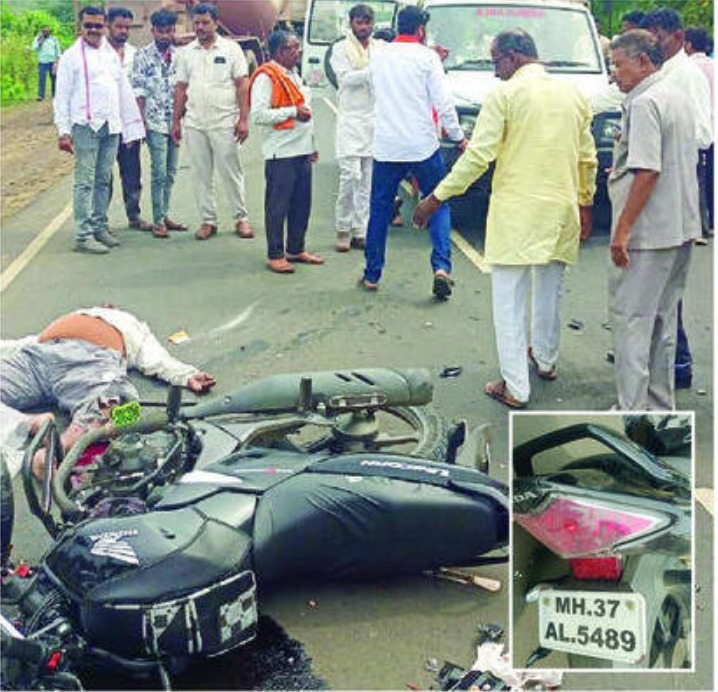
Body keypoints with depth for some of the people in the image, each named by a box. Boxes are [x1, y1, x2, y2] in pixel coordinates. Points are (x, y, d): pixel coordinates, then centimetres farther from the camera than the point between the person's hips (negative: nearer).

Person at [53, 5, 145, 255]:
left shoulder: (111, 54, 17)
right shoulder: (71, 56, 1)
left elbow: (124, 91, 21)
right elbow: (62, 96, -2)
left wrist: (132, 126, 16)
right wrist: (63, 131, -10)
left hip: (111, 126, 5)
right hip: (85, 125, -5)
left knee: (104, 180, 9)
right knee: (85, 182, -6)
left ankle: (99, 226, 18)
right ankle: (84, 236, -6)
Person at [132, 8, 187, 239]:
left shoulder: (178, 55, 10)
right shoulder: (143, 55, -4)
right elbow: (138, 91, -5)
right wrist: (142, 121, -10)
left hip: (176, 122, 5)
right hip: (155, 122, -5)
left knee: (170, 173, 10)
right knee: (159, 173, -6)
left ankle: (165, 215, 19)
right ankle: (158, 221, 0)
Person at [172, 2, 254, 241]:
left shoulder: (231, 49, 1)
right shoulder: (186, 53, 11)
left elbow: (242, 85, -2)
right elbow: (181, 88, 13)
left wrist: (243, 119, -9)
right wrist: (176, 121, 8)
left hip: (225, 123, -3)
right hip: (194, 124, 3)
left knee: (231, 172, 0)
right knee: (201, 175, 7)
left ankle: (241, 218, 11)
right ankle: (208, 221, 15)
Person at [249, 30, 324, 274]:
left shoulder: (294, 74, 18)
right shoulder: (266, 77, -10)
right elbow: (258, 115, -20)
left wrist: (311, 144, 24)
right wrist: (294, 112, -17)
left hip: (301, 151, 9)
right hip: (280, 153, -8)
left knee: (302, 203, 11)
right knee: (278, 205, -3)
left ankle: (296, 249, 23)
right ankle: (275, 255, 4)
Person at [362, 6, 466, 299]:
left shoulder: (378, 57, 8)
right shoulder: (426, 57, -4)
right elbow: (443, 102, -7)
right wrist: (459, 137, 3)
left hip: (385, 146, 3)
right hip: (422, 145, -3)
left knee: (379, 209, 11)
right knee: (439, 205, 8)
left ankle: (372, 275, 15)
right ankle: (441, 266, -8)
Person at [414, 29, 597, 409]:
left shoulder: (505, 94, -9)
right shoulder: (573, 94, 9)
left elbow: (478, 155, -14)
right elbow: (588, 159, 14)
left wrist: (437, 197, -8)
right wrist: (585, 203, 26)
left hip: (516, 213, -6)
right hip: (561, 211, 6)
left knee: (509, 300, 0)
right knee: (550, 291, 23)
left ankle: (515, 387, 0)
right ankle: (545, 359, 41)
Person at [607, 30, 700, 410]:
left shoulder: (645, 103, -15)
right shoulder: (678, 97, 15)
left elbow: (647, 172, -23)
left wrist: (622, 230, -21)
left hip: (648, 232, -10)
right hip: (681, 228, 10)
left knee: (630, 320, -4)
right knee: (663, 319, 16)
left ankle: (631, 412, 0)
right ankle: (661, 404, 25)